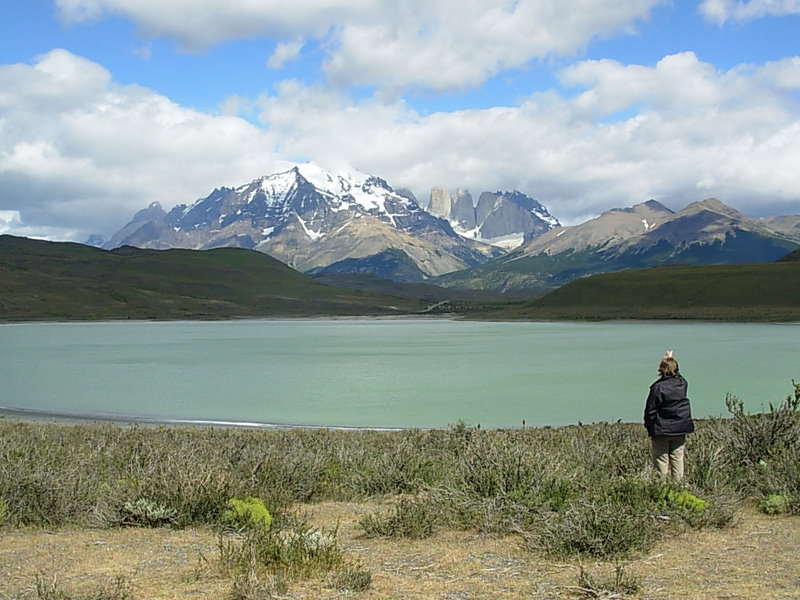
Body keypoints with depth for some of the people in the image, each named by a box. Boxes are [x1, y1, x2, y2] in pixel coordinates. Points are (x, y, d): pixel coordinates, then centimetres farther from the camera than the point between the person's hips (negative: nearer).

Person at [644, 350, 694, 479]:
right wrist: (671, 359, 35)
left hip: (662, 430, -5)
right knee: (677, 458, 10)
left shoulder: (658, 387, -14)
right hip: (680, 430, 5)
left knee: (661, 460, 0)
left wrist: (650, 430, -1)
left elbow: (650, 411, -10)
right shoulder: (683, 383, 0)